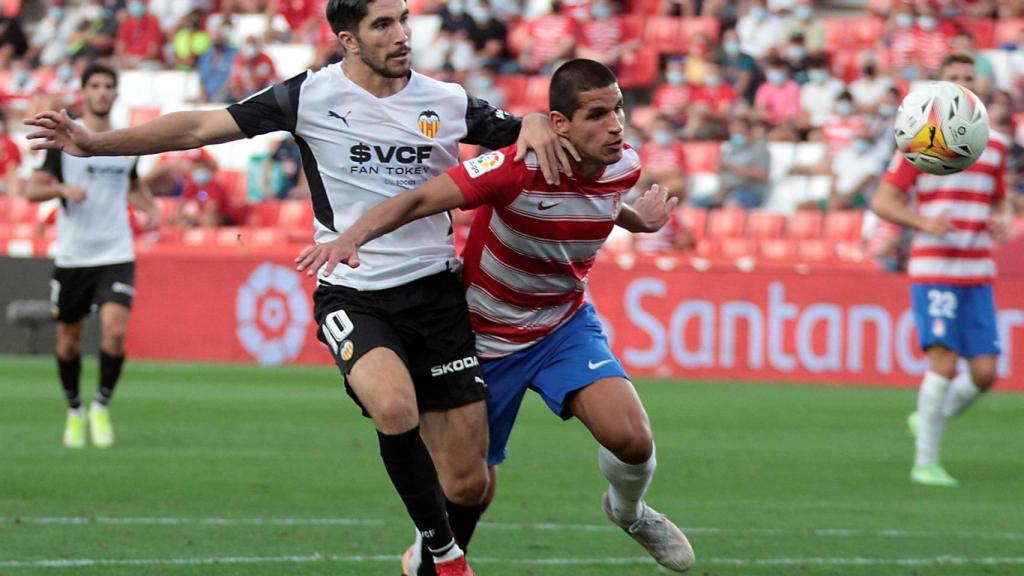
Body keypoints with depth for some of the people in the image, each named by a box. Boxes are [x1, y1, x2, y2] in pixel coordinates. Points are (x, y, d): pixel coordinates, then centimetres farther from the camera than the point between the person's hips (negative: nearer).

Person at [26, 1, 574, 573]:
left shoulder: (448, 101, 2)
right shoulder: (312, 96, -4)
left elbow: (520, 133, 17)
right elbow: (201, 127, -2)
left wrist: (535, 124, -8)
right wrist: (96, 142, -7)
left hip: (435, 292, 3)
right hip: (351, 296, -3)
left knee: (469, 483, -1)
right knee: (395, 404, -34)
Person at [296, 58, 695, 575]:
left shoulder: (623, 167, -12)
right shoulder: (518, 166, -31)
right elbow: (419, 199, -39)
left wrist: (637, 220, 9)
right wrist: (351, 238, -53)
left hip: (565, 324, 3)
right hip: (485, 337, -3)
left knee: (631, 440, -19)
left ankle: (629, 512, 16)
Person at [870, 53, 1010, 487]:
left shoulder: (995, 144, 12)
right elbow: (882, 201, -2)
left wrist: (1000, 222, 0)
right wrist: (924, 223, -19)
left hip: (977, 273, 5)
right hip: (933, 269, -5)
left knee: (985, 372, -2)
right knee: (943, 364, -15)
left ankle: (929, 419, 25)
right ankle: (926, 461, -4)